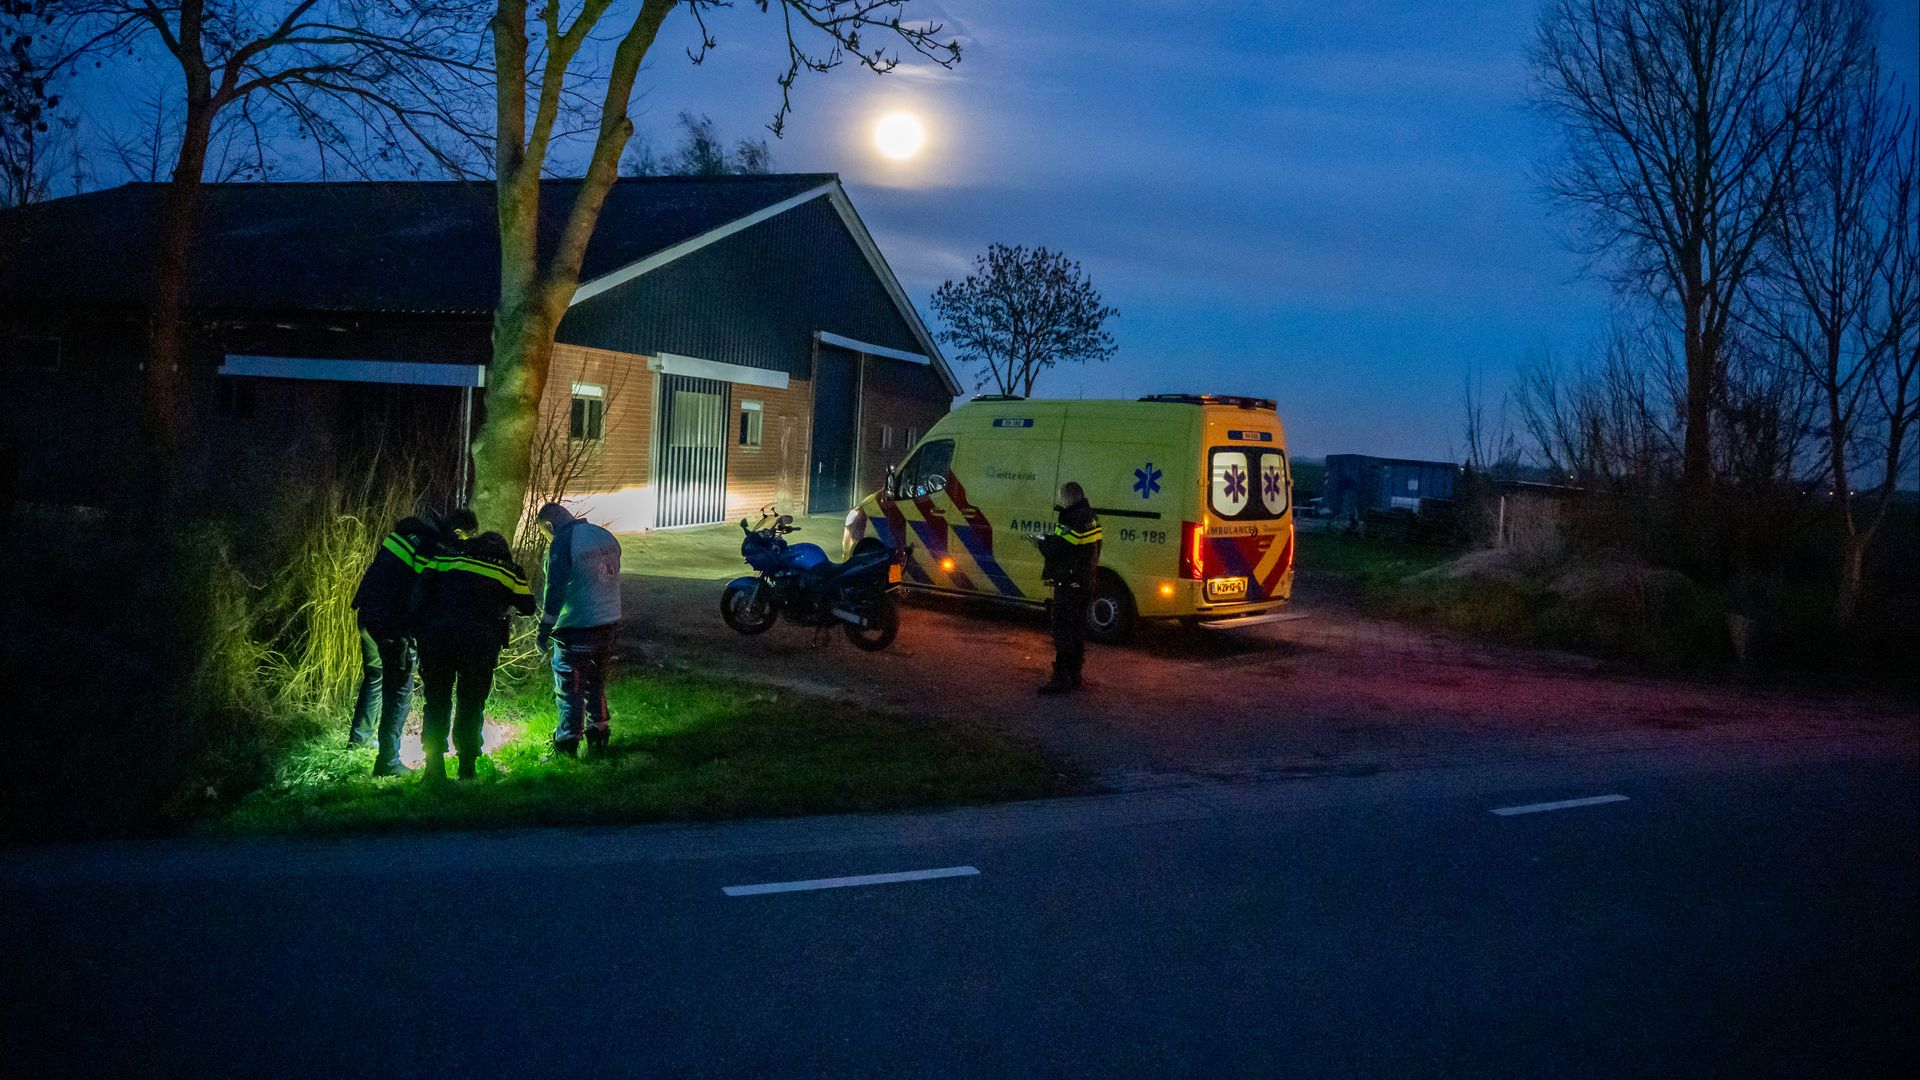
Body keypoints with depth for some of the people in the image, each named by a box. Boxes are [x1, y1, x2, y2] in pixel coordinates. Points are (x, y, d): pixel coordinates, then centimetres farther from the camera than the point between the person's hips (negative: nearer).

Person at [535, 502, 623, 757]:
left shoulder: (562, 543, -14)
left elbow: (554, 589, -15)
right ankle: (598, 734, 24)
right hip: (607, 622, 7)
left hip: (576, 627, -7)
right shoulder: (605, 536, 8)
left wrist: (545, 628, -7)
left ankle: (567, 742, 7)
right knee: (597, 682, 19)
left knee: (569, 687, 3)